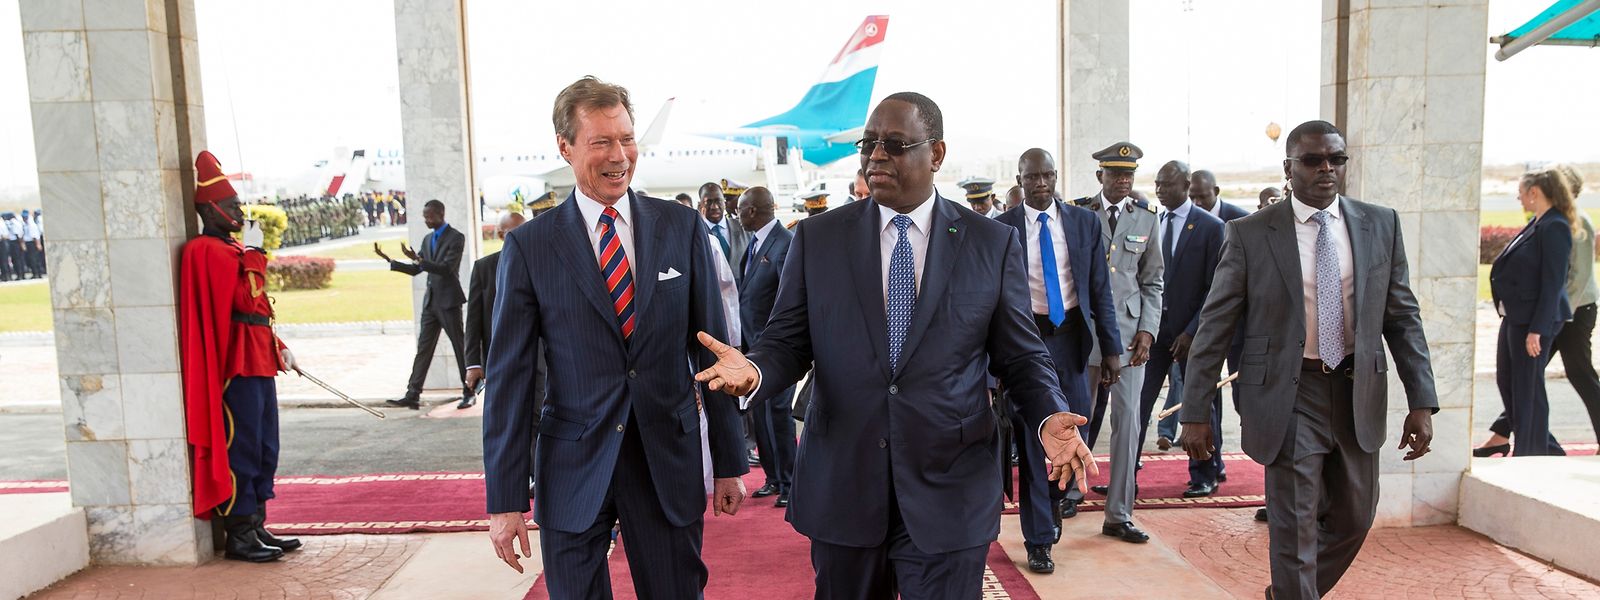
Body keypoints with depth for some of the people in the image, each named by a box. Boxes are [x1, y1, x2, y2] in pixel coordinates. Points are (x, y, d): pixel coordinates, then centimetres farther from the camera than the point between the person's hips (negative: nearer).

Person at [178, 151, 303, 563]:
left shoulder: (232, 249, 20)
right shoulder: (208, 251, -12)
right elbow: (247, 300, -21)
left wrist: (278, 348, 20)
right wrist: (253, 253, -13)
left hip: (258, 364, 10)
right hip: (238, 368, -10)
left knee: (265, 450, 13)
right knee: (240, 451, -4)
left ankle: (256, 528, 21)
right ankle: (239, 537, 4)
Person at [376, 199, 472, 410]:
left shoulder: (456, 238, -8)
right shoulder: (427, 239, 14)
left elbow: (447, 268, -19)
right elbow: (416, 270, 16)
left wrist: (418, 259, -28)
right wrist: (389, 260, 7)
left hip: (448, 300, -7)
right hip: (431, 301, 7)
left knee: (460, 348, 2)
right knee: (423, 349, 3)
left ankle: (469, 393, 12)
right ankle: (412, 395, 1)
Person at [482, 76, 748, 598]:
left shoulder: (684, 229, 0)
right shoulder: (528, 247, -3)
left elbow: (712, 349, 3)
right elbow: (509, 376, -2)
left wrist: (730, 462, 5)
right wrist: (505, 500, -4)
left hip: (670, 462, 1)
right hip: (572, 471, -1)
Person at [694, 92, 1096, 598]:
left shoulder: (993, 244, 1)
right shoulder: (817, 238, 3)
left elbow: (1022, 357, 3)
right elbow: (788, 342, 3)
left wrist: (1049, 418, -15)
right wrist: (754, 370, -19)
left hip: (950, 494, -1)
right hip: (842, 491, 1)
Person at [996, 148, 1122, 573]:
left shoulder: (1084, 222, 4)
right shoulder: (1001, 229, -2)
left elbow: (1100, 288, 5)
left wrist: (1112, 346, 1)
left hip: (1071, 334, 2)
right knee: (1032, 438, 3)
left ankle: (1059, 493, 39)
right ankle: (1039, 539, 14)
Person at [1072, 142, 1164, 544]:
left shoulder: (1146, 219, 9)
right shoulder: (1079, 214, 3)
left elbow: (1153, 281, 10)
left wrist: (1147, 330, -1)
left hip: (1129, 330, 2)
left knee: (1127, 418, 0)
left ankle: (1118, 515, 9)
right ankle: (1070, 491, 28)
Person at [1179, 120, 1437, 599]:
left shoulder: (1381, 225, 3)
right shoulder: (1249, 234, -8)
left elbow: (1403, 316, 6)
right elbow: (1215, 327, -6)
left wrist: (1421, 402, -1)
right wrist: (1195, 413, -9)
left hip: (1358, 393, 5)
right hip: (1289, 394, -4)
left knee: (1354, 517, 18)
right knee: (1294, 529, 2)